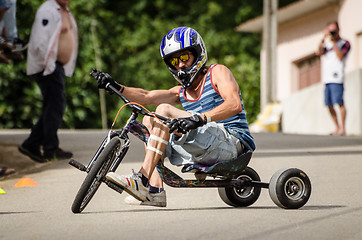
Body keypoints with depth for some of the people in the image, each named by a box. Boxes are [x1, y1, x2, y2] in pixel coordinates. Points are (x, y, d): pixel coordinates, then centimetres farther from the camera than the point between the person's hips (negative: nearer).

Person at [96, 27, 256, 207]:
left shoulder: (217, 72, 3)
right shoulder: (182, 92, 24)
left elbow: (235, 105, -17)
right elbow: (147, 97, 9)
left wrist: (200, 118, -32)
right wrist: (117, 87, -8)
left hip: (233, 143, -8)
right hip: (205, 151, 8)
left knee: (164, 110, -16)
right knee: (149, 121, 7)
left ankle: (142, 181, -24)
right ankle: (155, 191, -6)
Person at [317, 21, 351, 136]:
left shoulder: (345, 43, 6)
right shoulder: (328, 44, 23)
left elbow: (340, 56, -10)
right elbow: (319, 52, 5)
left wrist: (333, 41, -9)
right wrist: (324, 38, -6)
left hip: (336, 79, -7)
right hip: (327, 79, 7)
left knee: (339, 102, -12)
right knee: (329, 105, 5)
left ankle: (342, 129, -13)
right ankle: (337, 128, 13)